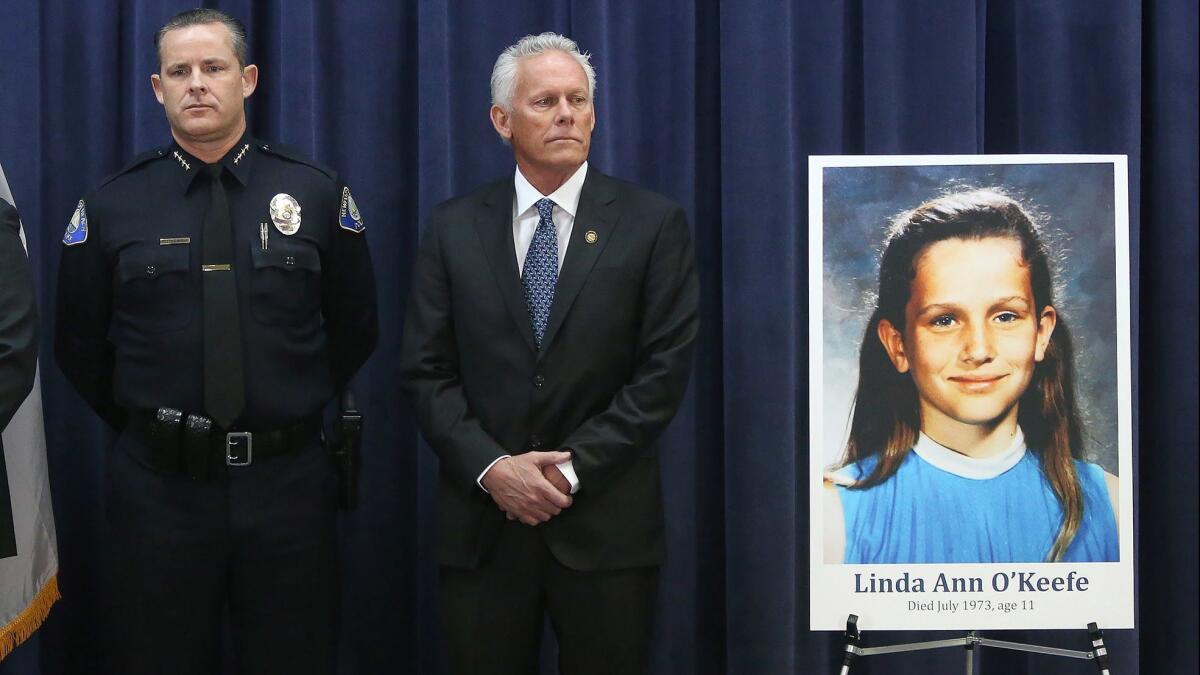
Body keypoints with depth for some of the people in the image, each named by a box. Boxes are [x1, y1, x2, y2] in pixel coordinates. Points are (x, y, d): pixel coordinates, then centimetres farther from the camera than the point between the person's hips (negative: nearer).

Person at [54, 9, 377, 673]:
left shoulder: (318, 195, 0)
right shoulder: (110, 207, 0)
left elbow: (355, 328, 9)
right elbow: (80, 344, 9)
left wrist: (299, 412, 10)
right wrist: (142, 424, 9)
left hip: (287, 484, 0)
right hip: (157, 486, 0)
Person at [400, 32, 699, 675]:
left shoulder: (654, 223, 0)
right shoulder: (453, 228, 5)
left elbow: (663, 371, -5)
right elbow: (426, 371, 3)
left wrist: (572, 469, -11)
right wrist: (492, 469, -10)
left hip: (606, 524, -1)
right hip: (481, 520, 1)